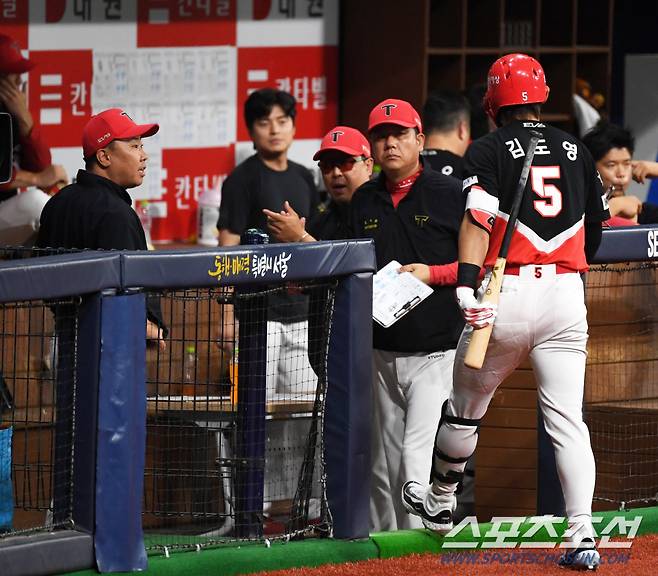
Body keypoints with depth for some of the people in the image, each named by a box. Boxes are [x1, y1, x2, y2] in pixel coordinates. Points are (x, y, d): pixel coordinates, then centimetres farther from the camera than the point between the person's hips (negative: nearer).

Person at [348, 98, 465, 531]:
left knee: (417, 458, -14)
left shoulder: (450, 194, -4)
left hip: (435, 350, -6)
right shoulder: (364, 201, 12)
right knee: (384, 463, 10)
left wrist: (433, 273, -16)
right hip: (381, 351, 6)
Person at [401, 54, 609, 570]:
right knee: (567, 419, 0)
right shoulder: (575, 149, 12)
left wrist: (467, 285, -24)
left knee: (465, 408, 17)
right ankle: (583, 534, -12)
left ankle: (440, 503, 35)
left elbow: (478, 219, -15)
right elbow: (596, 229, 21)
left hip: (508, 294, -3)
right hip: (566, 292, 3)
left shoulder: (488, 150, 0)